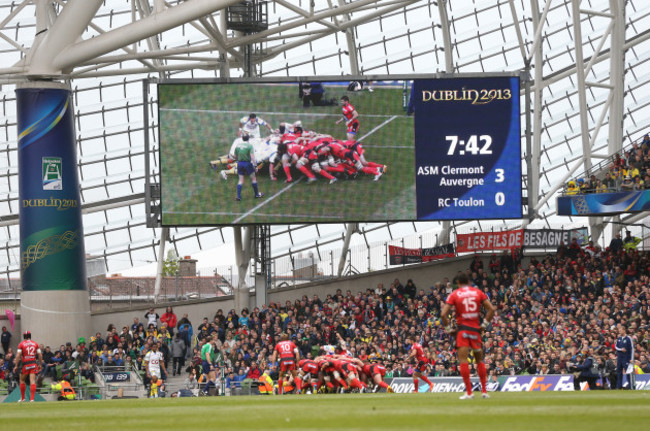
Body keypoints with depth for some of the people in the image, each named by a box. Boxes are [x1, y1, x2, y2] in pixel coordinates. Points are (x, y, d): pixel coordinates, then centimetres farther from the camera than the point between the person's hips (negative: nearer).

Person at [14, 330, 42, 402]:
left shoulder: (21, 344, -1)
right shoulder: (35, 344, 8)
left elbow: (18, 355, -7)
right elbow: (40, 355, 6)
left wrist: (16, 366, -3)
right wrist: (40, 364, 15)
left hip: (25, 364, -2)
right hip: (34, 363, 2)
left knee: (22, 380, 15)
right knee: (32, 381, -3)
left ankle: (22, 398, 21)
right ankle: (32, 398, -11)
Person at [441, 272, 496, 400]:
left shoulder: (454, 295, 0)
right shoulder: (478, 292, 6)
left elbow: (443, 314, -7)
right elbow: (491, 309, 2)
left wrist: (448, 329, 3)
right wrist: (484, 325, 9)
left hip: (462, 328, -3)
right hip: (476, 329, 3)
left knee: (463, 360, -4)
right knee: (479, 360, 15)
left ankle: (468, 392, -11)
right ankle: (484, 390, 14)